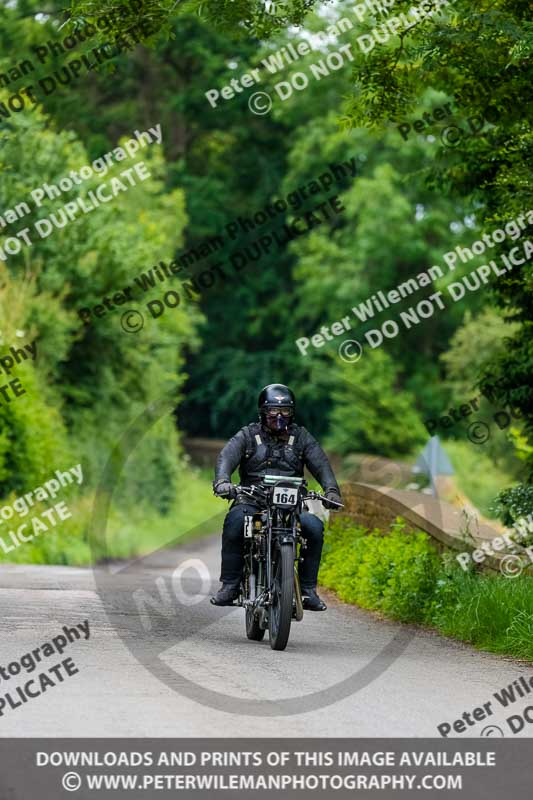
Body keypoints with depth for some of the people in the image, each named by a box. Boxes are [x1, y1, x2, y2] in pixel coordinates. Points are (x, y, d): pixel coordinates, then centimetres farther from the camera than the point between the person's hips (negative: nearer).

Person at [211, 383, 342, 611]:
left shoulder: (301, 437, 15)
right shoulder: (248, 435, 10)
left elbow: (320, 463, 1)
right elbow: (227, 456, -7)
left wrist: (331, 489, -20)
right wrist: (222, 480, -29)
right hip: (251, 501, -1)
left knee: (314, 527, -27)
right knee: (235, 520, -34)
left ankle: (308, 589, -16)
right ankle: (229, 585, -27)